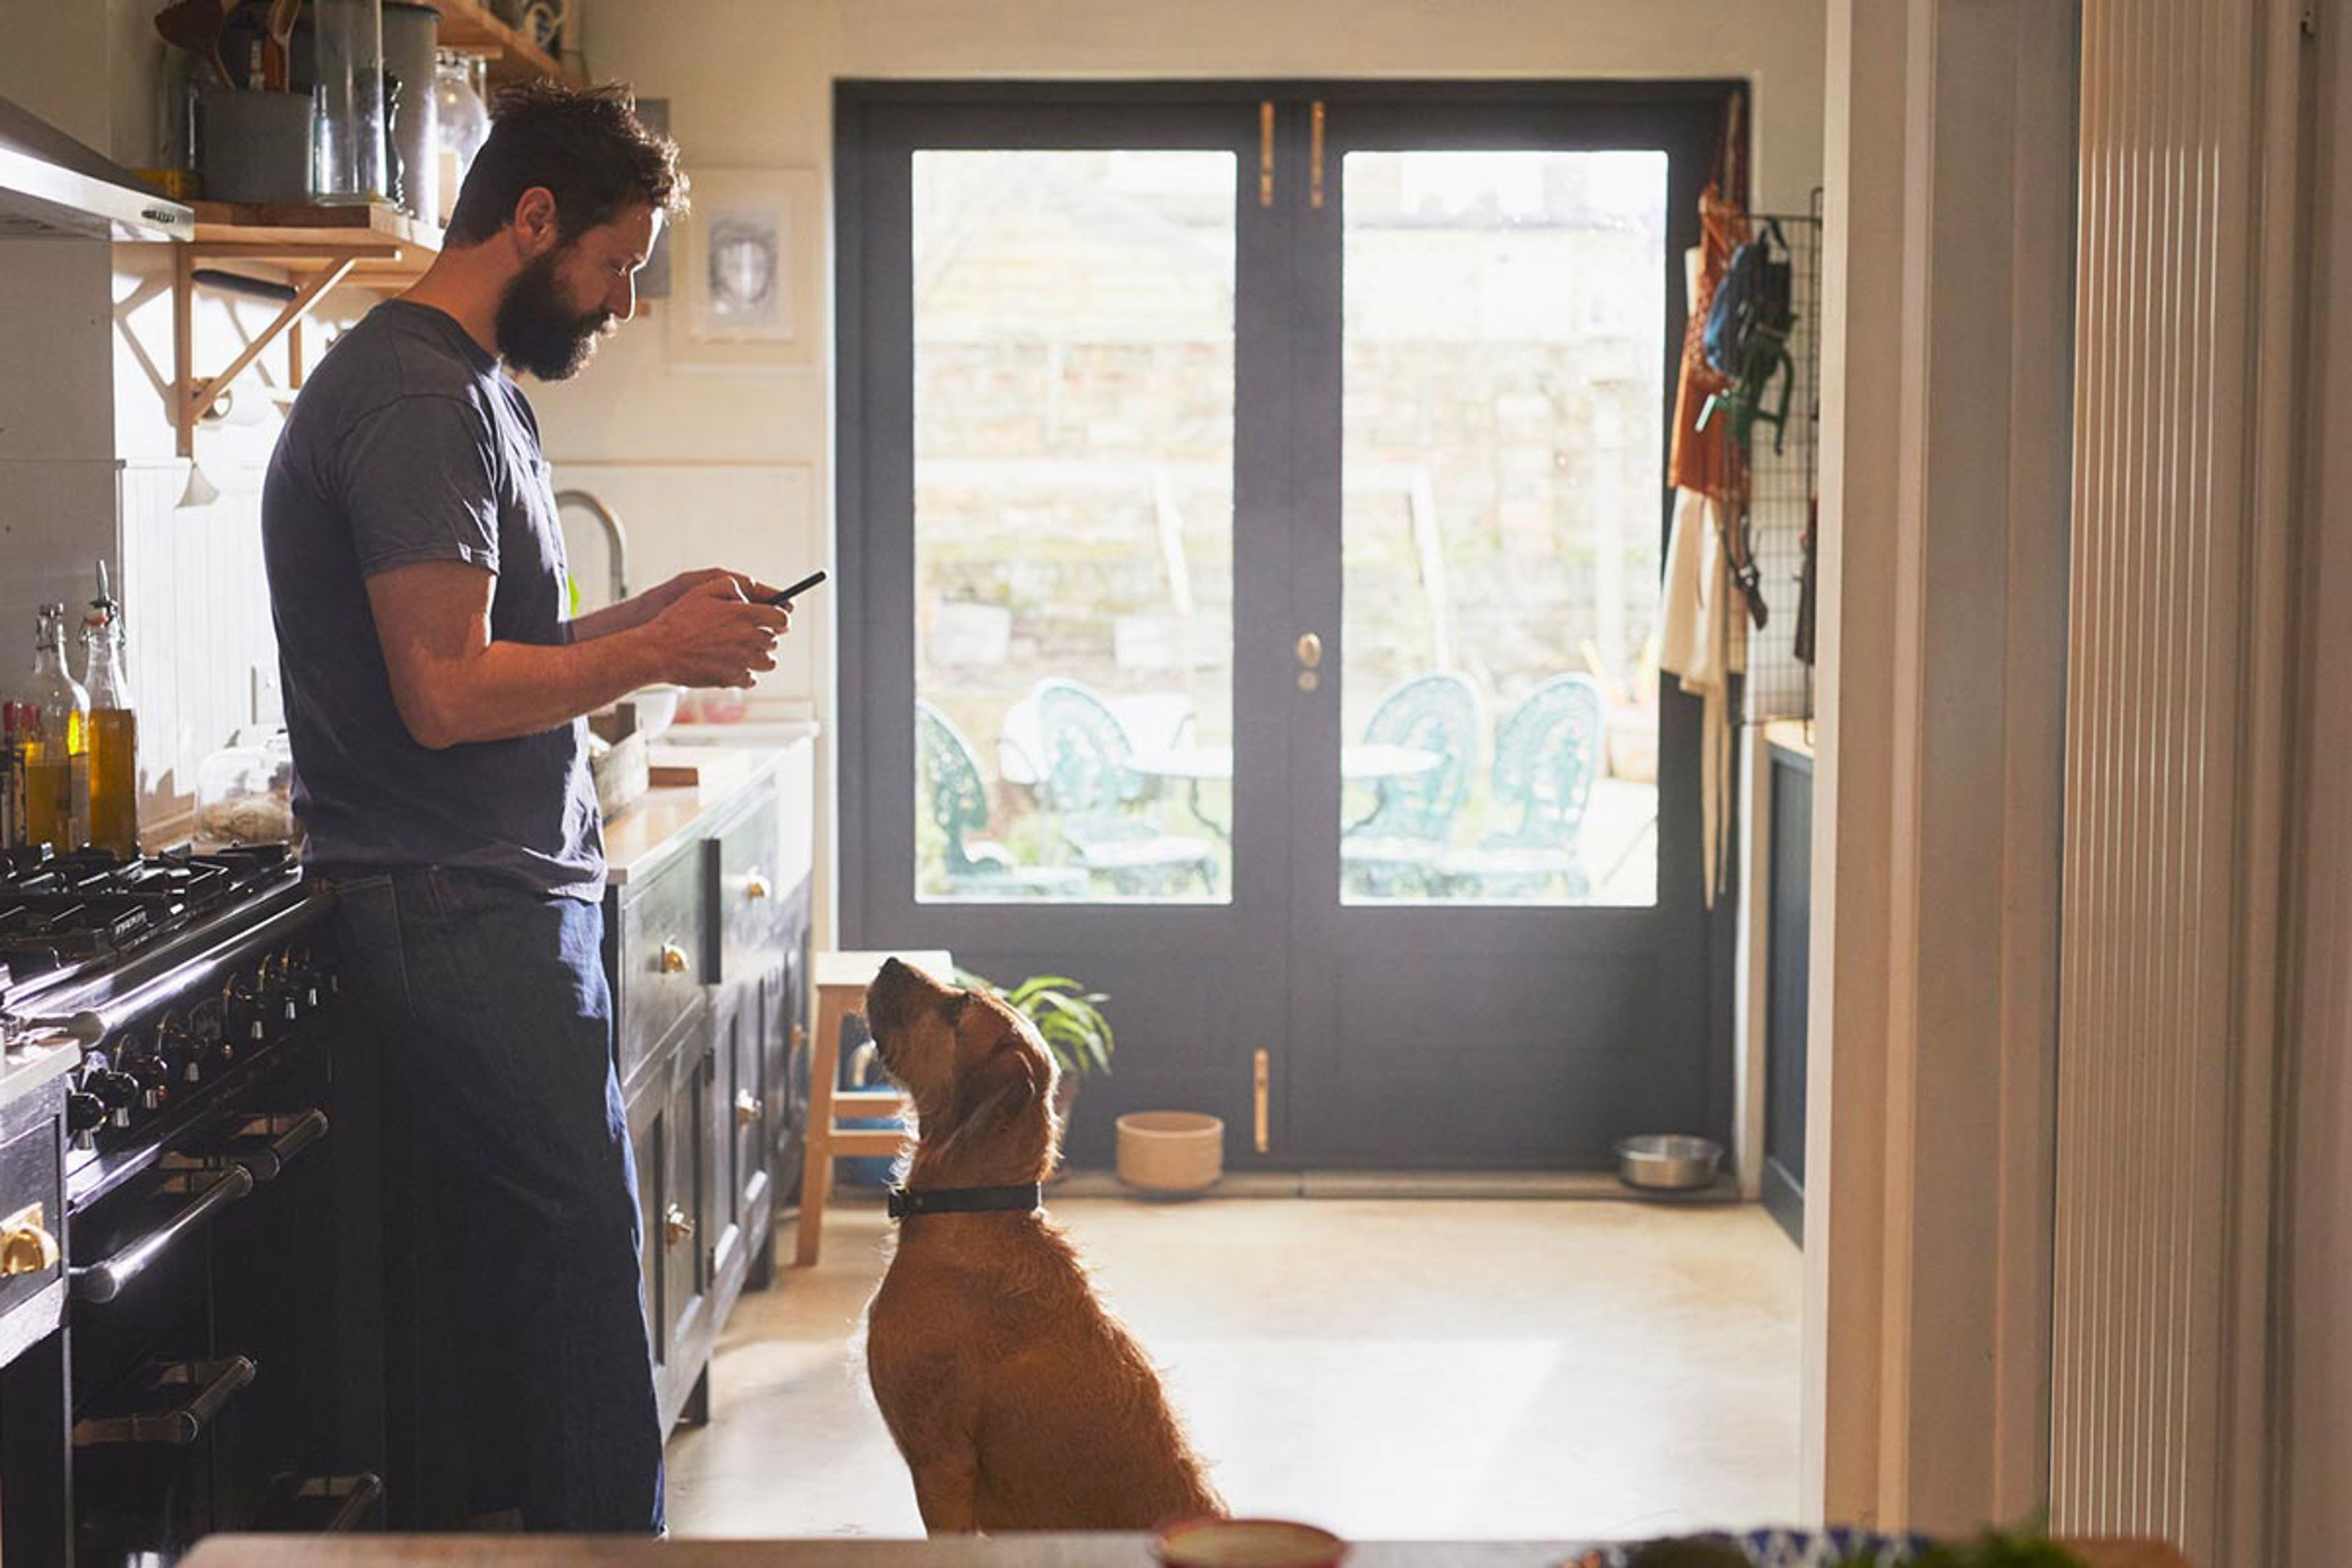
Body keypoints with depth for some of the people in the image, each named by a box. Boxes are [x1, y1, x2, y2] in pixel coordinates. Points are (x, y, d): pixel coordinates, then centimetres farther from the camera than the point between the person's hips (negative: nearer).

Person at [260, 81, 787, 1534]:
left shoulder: (475, 389, 19)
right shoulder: (416, 398, -15)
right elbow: (447, 693, -22)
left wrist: (657, 612, 11)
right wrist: (657, 654, -12)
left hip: (519, 893, 10)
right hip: (464, 909, -10)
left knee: (517, 1248, 13)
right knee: (582, 1251, -8)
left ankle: (512, 1518, 21)